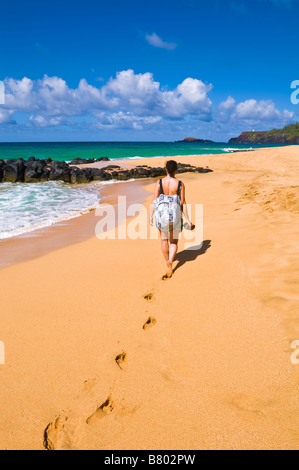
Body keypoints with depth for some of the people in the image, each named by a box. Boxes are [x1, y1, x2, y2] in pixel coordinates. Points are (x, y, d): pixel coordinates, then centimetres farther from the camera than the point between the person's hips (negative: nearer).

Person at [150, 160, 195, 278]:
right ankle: (170, 261, -10)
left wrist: (151, 215, 2)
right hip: (175, 214, 0)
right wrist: (187, 219, 3)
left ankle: (167, 261, 32)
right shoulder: (180, 184, -6)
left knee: (164, 239, 20)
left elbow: (154, 200, -6)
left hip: (161, 213, 1)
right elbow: (183, 203, -4)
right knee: (174, 241, 12)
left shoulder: (159, 182, -6)